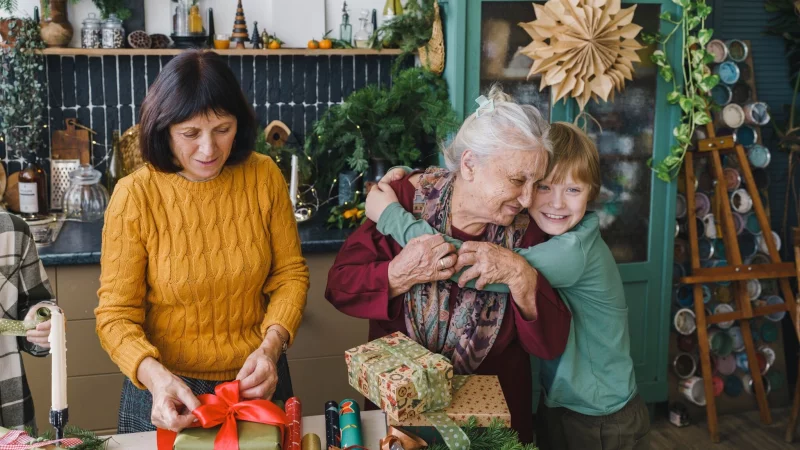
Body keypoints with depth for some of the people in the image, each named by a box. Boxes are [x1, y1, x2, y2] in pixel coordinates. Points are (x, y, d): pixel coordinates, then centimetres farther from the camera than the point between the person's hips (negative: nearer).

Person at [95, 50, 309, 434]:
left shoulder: (264, 177, -10)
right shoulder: (134, 197, -16)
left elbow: (290, 275, -3)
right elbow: (116, 315, -14)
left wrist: (271, 345, -19)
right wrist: (154, 374, -32)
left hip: (256, 382, 2)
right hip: (170, 392, -2)